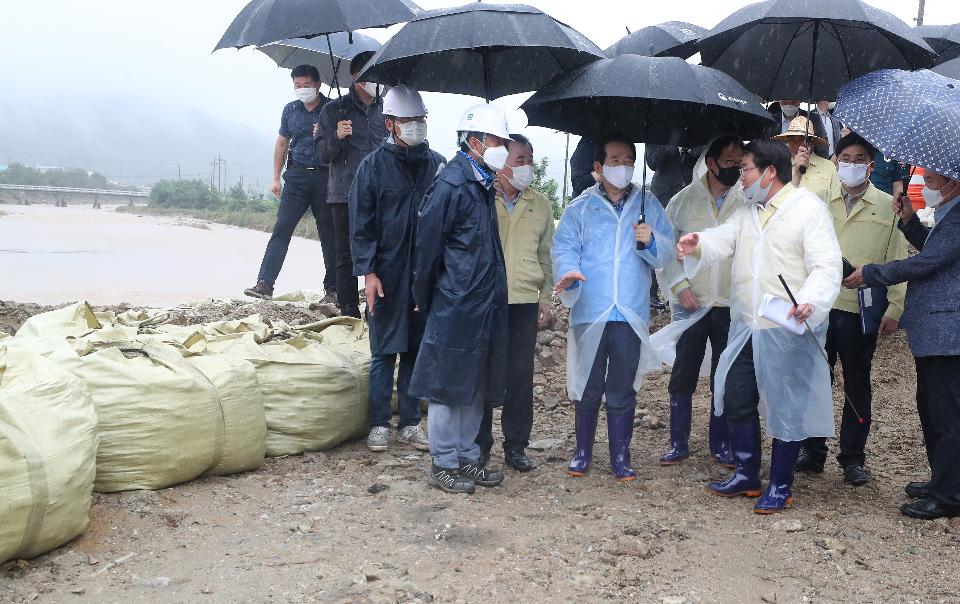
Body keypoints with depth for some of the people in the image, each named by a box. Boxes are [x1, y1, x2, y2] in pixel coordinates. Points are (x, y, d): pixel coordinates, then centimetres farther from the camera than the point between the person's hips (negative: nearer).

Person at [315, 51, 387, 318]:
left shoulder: (384, 110, 14)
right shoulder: (335, 109, 4)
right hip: (346, 195, -2)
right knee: (347, 256, 1)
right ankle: (349, 310, 8)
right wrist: (336, 137, -18)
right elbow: (323, 154, -1)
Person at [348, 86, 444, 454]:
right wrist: (367, 271, -10)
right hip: (388, 275, -3)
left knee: (418, 351, 10)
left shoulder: (437, 164, 7)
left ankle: (410, 423, 20)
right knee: (384, 351, 5)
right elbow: (360, 225, -2)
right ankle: (379, 425, 14)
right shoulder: (374, 166, -1)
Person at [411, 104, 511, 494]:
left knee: (476, 385, 15)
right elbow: (428, 245, -12)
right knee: (448, 384, 2)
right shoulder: (451, 184, -14)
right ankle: (444, 463, 14)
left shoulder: (482, 184, 13)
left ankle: (467, 457, 27)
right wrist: (425, 299, -5)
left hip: (485, 304, 9)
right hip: (455, 305, -9)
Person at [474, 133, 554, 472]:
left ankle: (515, 445, 16)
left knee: (521, 375, 4)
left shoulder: (540, 204, 11)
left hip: (525, 301, 3)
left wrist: (545, 297, 12)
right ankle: (479, 443, 17)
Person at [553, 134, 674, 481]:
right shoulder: (580, 208, 6)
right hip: (590, 312, -1)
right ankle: (582, 452, 23)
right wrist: (569, 272, -23)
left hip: (631, 315, 1)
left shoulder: (648, 206, 10)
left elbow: (667, 252, 6)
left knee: (623, 392, 7)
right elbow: (564, 247, -3)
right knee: (587, 389, 8)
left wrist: (651, 242, -15)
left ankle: (621, 457, 18)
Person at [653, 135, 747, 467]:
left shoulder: (745, 203, 2)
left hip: (731, 304, 1)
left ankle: (721, 444, 21)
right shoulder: (684, 200, -1)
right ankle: (679, 444, 16)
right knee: (683, 375, 5)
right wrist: (680, 285, -11)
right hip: (690, 303, -1)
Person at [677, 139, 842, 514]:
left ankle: (781, 487, 17)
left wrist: (810, 301, -33)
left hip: (788, 330, -7)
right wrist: (698, 246, -22)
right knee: (737, 401, 13)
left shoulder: (808, 208, -8)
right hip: (745, 329, 7)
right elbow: (723, 240, 0)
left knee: (786, 408, 4)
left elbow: (826, 267, -15)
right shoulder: (747, 211, 14)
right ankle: (746, 476, 29)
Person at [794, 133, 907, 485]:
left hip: (861, 310, -2)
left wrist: (895, 308, -4)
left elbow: (898, 262, 2)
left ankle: (853, 458, 17)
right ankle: (813, 452, 19)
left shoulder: (888, 207, 4)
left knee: (857, 385, 7)